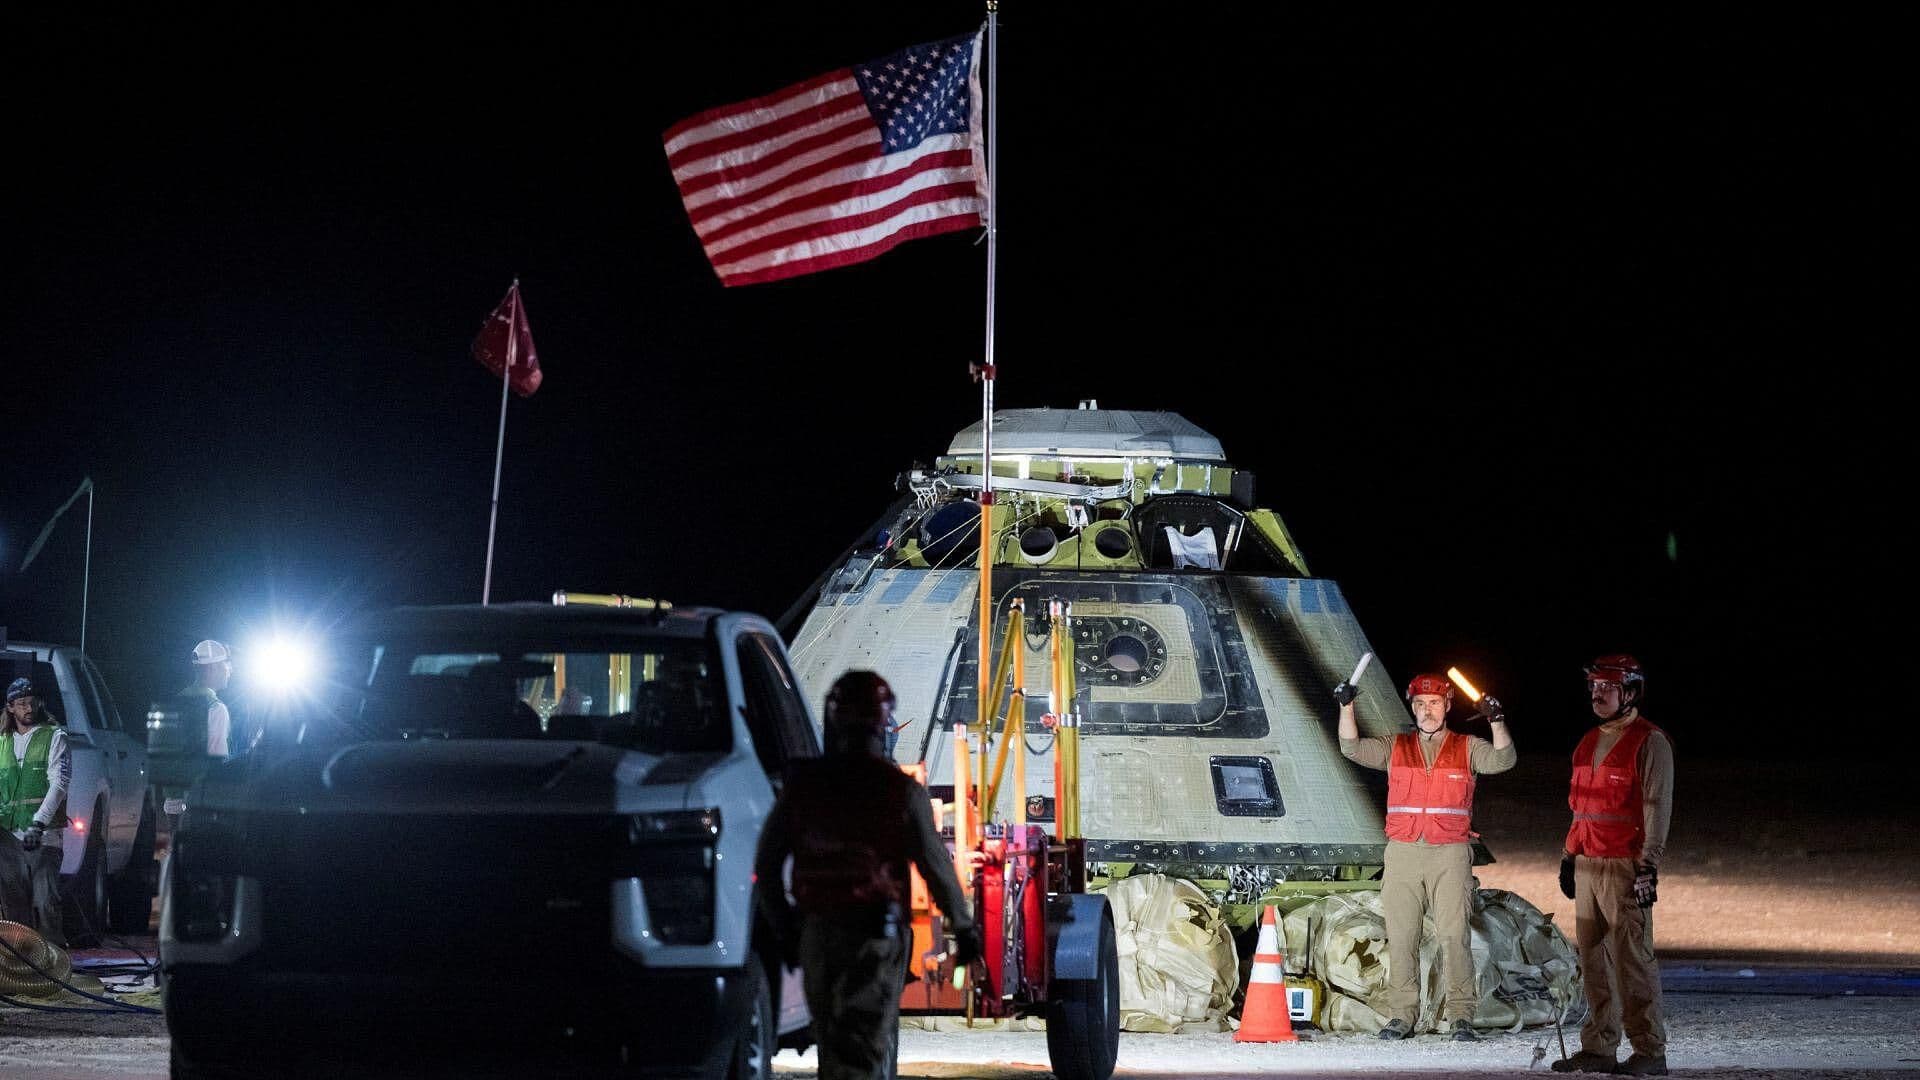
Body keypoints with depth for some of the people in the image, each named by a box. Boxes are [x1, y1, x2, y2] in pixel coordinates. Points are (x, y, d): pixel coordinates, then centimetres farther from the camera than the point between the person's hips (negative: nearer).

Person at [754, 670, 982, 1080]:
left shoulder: (802, 785, 3)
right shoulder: (902, 791, -7)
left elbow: (766, 865, 5)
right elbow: (935, 866, -6)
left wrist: (785, 928, 16)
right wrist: (964, 927, 6)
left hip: (817, 934, 4)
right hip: (877, 936, -4)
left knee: (832, 1043, 17)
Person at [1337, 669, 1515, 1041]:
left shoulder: (1467, 748, 10)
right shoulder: (1395, 747, 15)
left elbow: (1502, 760, -4)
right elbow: (1353, 749, 6)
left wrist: (1496, 721, -20)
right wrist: (1346, 707, -6)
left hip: (1450, 854, -2)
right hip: (1403, 853, 2)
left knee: (1453, 934, -8)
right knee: (1401, 936, 0)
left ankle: (1460, 1015, -6)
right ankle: (1403, 1014, 4)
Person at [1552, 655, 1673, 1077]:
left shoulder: (1650, 742, -7)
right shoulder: (1590, 743, 18)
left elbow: (1658, 808, -12)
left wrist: (1648, 867, -17)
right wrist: (1569, 856, 21)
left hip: (1625, 867, -8)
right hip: (1588, 865, 8)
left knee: (1632, 958, -9)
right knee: (1593, 959, 7)